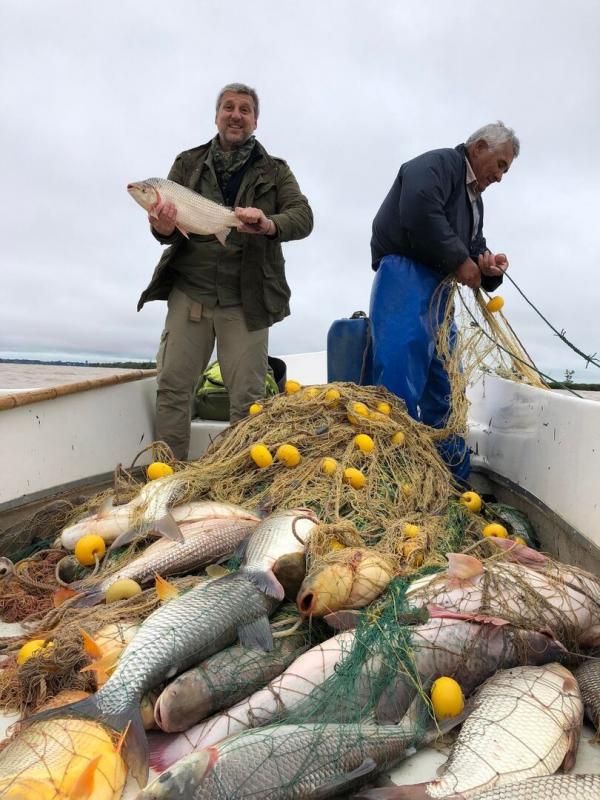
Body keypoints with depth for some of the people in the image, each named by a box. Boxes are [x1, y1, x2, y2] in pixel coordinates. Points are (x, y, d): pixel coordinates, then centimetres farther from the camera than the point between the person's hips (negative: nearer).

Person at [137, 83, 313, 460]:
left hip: (246, 299, -1)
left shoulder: (275, 171, 10)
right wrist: (164, 229, -18)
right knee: (173, 384, 0)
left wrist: (270, 225, -25)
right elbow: (171, 222, 8)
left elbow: (303, 217, -3)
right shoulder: (188, 164, 13)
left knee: (248, 396, 1)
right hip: (189, 291, 2)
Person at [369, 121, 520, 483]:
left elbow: (473, 250, 28)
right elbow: (419, 211, -18)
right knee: (402, 383, -18)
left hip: (438, 290, 10)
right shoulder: (439, 163, 2)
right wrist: (460, 260, -11)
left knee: (443, 391, 8)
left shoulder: (474, 199, 30)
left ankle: (455, 480, 15)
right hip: (405, 276, -9)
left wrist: (488, 267, 3)